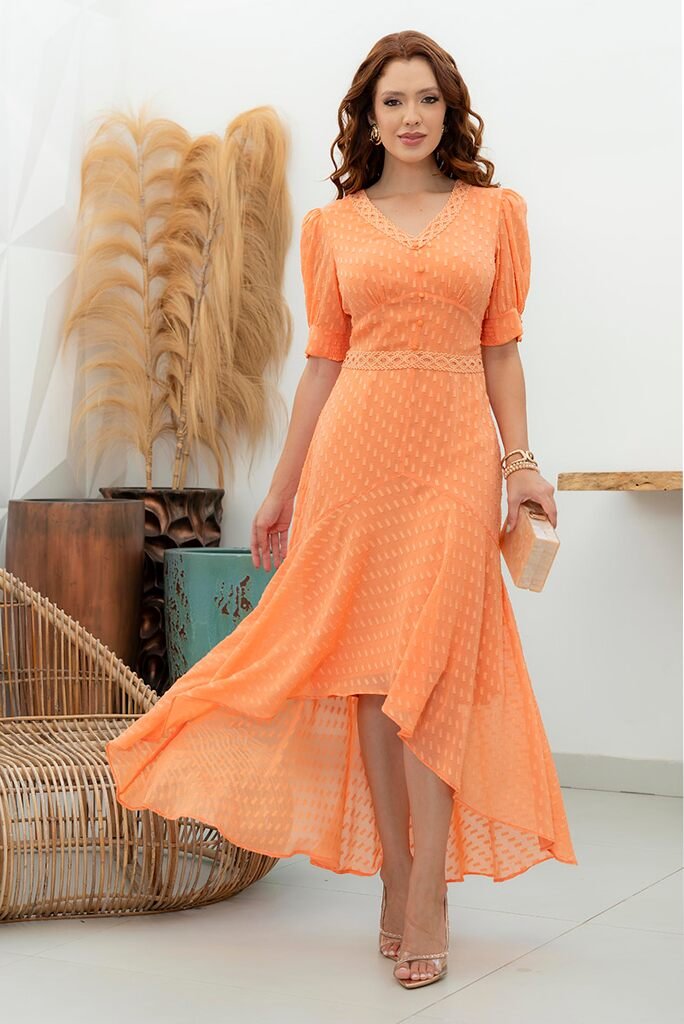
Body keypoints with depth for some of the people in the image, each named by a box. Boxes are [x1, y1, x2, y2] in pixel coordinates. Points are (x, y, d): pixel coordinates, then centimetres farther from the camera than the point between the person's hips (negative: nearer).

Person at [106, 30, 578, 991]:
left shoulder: (496, 211, 10)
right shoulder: (333, 225, 10)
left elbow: (501, 349, 10)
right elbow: (324, 361, 11)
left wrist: (522, 460, 2)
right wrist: (282, 487, 9)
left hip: (456, 451, -1)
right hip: (356, 445, 1)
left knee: (432, 665, -6)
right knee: (371, 665, 2)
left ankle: (427, 897, 1)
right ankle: (397, 885, 13)